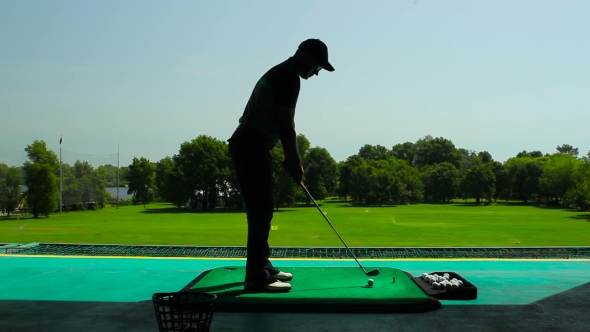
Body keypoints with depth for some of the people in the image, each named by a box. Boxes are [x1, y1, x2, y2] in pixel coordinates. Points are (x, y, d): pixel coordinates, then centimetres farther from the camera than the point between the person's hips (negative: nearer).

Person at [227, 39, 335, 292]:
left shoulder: (280, 73, 21)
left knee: (259, 208, 14)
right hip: (252, 147, -11)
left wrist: (291, 159, 18)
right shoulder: (289, 77, -12)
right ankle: (256, 276, -10)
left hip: (247, 145, 11)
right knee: (262, 209, -11)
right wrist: (295, 162, -7)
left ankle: (262, 266, 21)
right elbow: (285, 126, -16)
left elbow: (280, 124, 21)